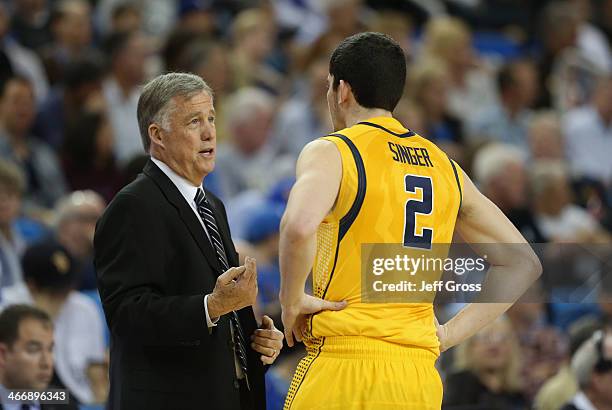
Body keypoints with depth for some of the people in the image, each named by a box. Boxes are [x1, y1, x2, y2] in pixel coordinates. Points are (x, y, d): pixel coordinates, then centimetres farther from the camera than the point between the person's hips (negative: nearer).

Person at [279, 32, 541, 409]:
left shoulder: (331, 152, -3)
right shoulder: (445, 168, 17)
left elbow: (299, 225, -26)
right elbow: (523, 263, 20)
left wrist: (291, 299, -9)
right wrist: (450, 334, 15)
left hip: (344, 365, -6)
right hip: (419, 376, 6)